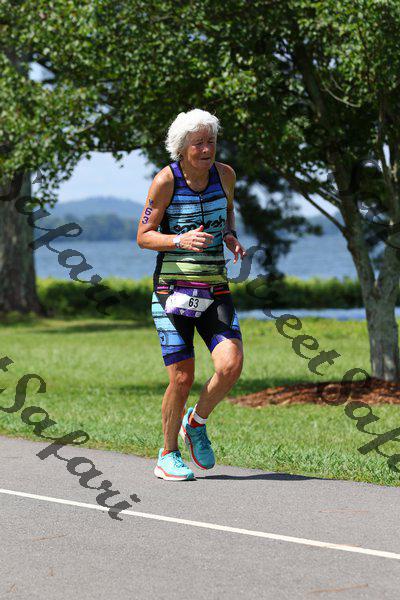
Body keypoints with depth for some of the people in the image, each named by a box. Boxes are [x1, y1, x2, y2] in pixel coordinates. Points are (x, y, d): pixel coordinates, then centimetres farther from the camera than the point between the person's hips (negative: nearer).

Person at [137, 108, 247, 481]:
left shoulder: (224, 174, 3)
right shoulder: (166, 180, -9)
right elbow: (144, 236, -5)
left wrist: (230, 236, 4)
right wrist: (181, 241, -23)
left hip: (214, 290, 4)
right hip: (172, 289, -3)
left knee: (231, 365, -16)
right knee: (182, 378, -6)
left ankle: (196, 423, 13)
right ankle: (167, 457, 14)